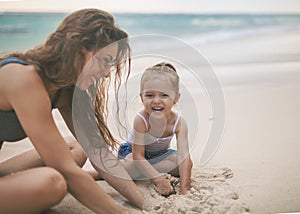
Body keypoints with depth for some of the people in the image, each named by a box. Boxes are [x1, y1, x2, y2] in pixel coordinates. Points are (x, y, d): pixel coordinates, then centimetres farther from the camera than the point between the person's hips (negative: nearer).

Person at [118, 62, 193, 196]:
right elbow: (138, 156, -33)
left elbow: (184, 156, -31)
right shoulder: (141, 120, -35)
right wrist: (158, 180, -42)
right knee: (129, 167, -38)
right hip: (132, 151, -5)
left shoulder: (179, 122, -27)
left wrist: (184, 188, -41)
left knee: (188, 163, -19)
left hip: (160, 154, 5)